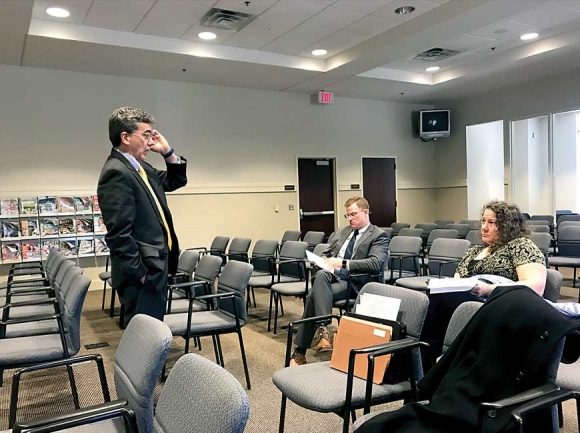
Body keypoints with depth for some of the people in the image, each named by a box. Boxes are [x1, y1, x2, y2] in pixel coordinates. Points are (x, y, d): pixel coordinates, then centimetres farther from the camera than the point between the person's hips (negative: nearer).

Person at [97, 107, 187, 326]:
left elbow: (176, 181, 24)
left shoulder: (139, 167, 12)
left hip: (155, 268, 10)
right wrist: (139, 274, -21)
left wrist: (168, 152, 9)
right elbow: (119, 234, -24)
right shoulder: (117, 172, -18)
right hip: (142, 273, -10)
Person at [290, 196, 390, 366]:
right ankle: (323, 329, -30)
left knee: (315, 295, -28)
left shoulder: (379, 236, 2)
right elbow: (327, 253, 30)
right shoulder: (341, 231, 23)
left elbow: (376, 264, -15)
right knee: (320, 274, -30)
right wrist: (323, 260, 4)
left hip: (352, 282, -5)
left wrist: (343, 263, -22)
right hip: (330, 275, 6)